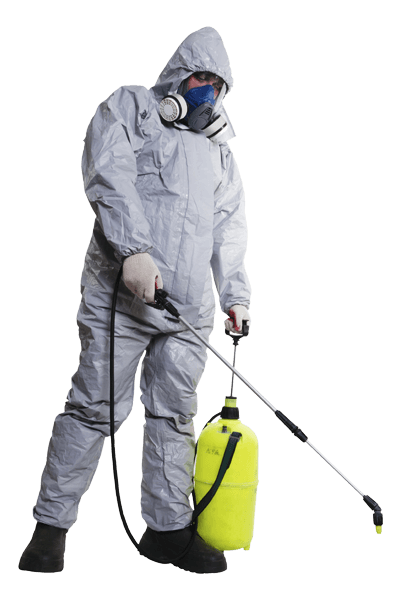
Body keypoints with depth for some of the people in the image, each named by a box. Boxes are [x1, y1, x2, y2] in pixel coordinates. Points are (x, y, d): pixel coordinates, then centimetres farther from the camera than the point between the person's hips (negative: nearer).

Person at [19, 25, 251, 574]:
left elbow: (230, 226, 25)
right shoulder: (129, 108, 7)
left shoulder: (219, 152, 26)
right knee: (96, 406, -7)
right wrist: (133, 249, -21)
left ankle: (168, 528, 14)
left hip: (189, 305, 6)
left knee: (174, 415, 7)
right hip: (122, 292, -6)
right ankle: (51, 527, 0)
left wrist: (235, 292, 13)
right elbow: (109, 174, -9)